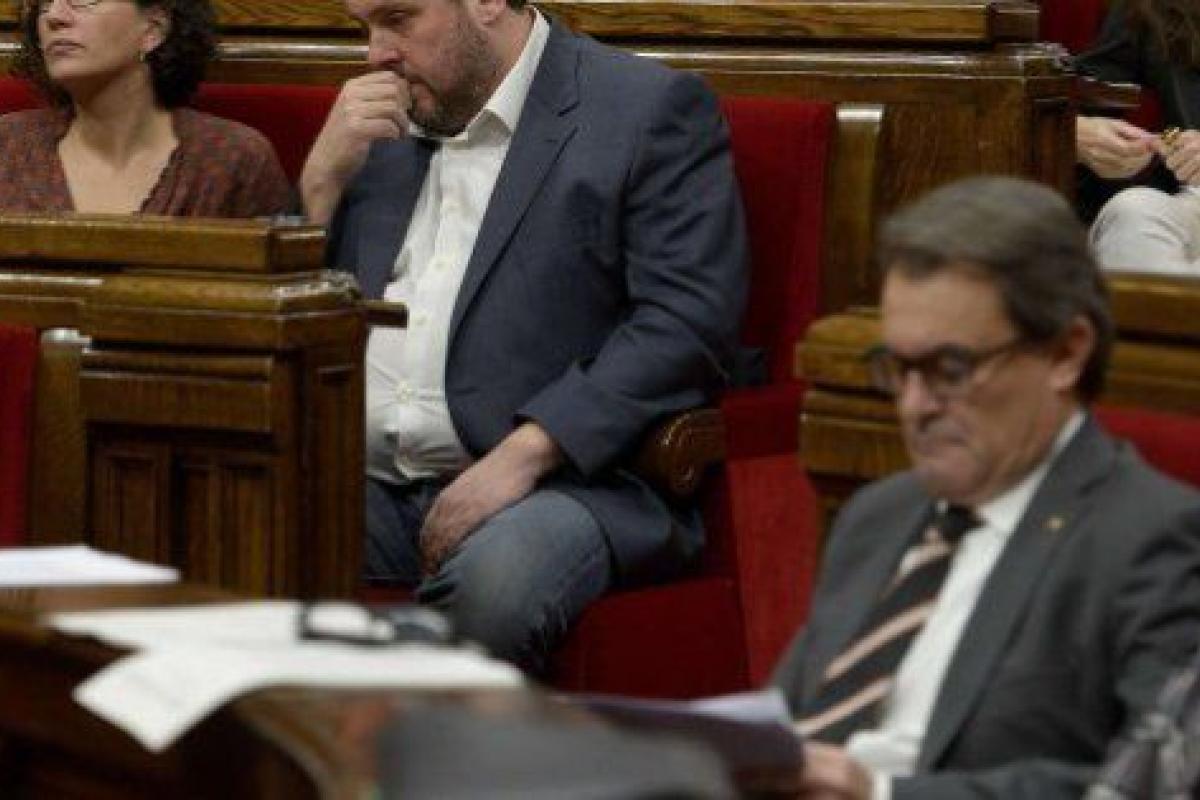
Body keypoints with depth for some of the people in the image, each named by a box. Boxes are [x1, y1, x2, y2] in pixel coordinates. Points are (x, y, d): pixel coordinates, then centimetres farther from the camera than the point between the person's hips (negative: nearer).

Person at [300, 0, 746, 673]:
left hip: (564, 475, -5)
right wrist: (325, 176, 6)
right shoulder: (378, 126, 21)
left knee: (493, 583, -37)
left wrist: (525, 452, -19)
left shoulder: (654, 109, 2)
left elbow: (687, 324, -10)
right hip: (369, 483, 5)